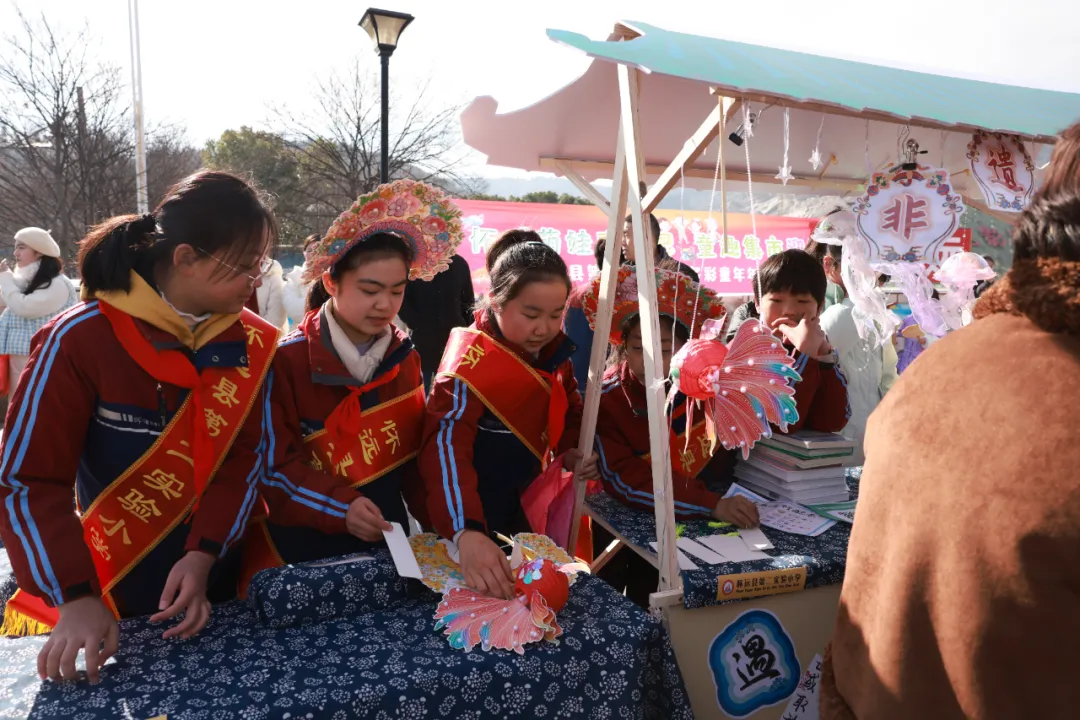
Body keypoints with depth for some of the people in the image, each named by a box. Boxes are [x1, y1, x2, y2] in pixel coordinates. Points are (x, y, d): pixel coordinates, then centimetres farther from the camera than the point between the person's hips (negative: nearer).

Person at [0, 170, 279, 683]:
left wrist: (203, 555, -18)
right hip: (114, 591, -3)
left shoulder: (249, 343, -7)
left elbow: (243, 457, -6)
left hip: (220, 580, 3)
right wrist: (77, 597, -23)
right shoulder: (81, 340, -18)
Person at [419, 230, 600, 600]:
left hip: (521, 505, 7)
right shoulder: (472, 364, -29)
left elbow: (566, 404, 12)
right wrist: (467, 533, -56)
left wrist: (570, 450, -9)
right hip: (472, 519, -6)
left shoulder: (552, 350, -7)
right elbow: (447, 448, -42)